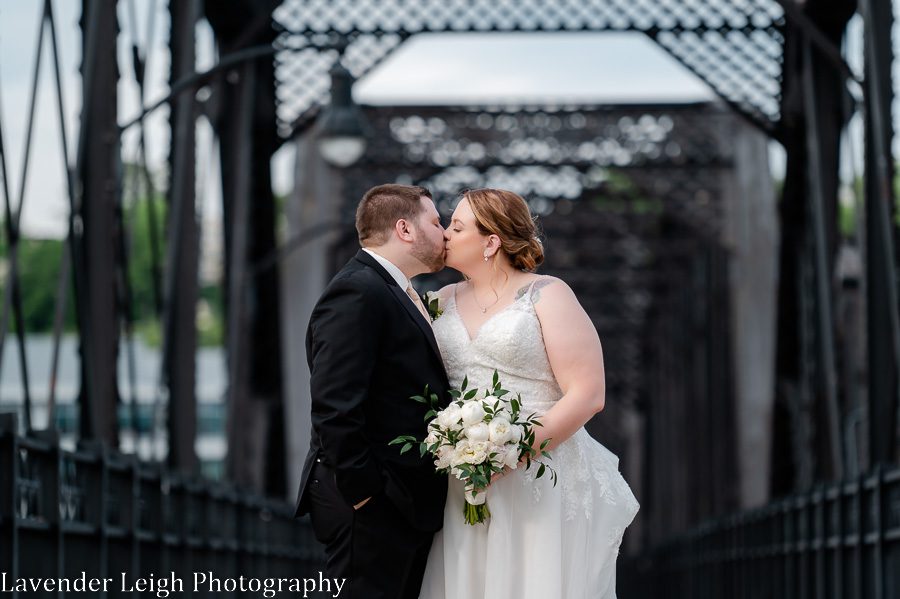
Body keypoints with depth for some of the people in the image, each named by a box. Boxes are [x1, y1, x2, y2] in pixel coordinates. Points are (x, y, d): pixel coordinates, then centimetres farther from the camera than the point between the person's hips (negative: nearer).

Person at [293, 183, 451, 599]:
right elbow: (334, 407, -23)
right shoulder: (357, 292, -15)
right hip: (373, 505, -10)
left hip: (410, 502, 10)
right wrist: (362, 493, -21)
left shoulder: (398, 295, 18)